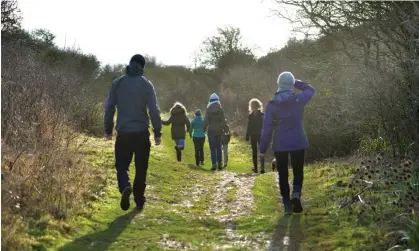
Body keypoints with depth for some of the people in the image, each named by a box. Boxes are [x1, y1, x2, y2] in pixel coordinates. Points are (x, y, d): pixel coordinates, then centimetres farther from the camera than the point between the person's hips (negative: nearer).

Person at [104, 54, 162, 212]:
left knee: (121, 165, 9)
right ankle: (139, 200, 15)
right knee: (141, 168, 11)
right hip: (141, 133, -1)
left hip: (123, 133, 1)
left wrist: (108, 129, 12)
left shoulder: (117, 83, 2)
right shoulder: (146, 84, -2)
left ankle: (125, 187, -20)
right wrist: (157, 132, 0)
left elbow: (109, 107, 3)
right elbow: (154, 110, -6)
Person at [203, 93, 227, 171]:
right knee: (218, 147, 12)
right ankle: (219, 164, 13)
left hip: (211, 130, -3)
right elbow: (223, 121, -1)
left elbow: (206, 121, -7)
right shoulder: (221, 109, -1)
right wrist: (223, 129, 10)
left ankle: (214, 164, -5)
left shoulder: (209, 110, -9)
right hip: (219, 130, 3)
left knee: (213, 148, 0)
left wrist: (204, 129, 5)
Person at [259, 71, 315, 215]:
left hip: (280, 145, 0)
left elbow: (267, 128, -6)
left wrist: (263, 149, 0)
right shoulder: (299, 100, -6)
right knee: (298, 171, 14)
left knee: (283, 175, 11)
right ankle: (296, 194, -12)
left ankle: (287, 205, 8)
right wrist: (296, 83, 12)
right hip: (298, 142, 0)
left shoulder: (272, 105, -7)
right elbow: (310, 90, 17)